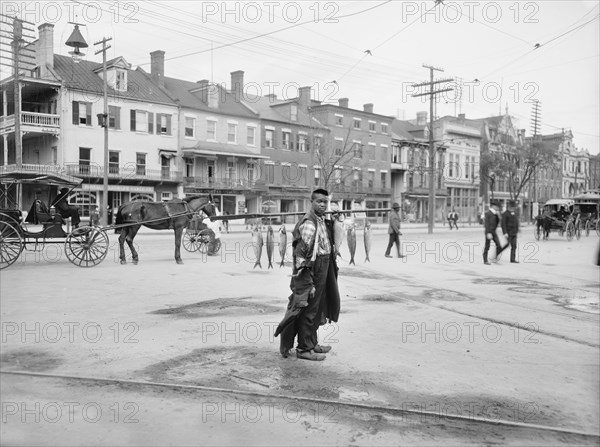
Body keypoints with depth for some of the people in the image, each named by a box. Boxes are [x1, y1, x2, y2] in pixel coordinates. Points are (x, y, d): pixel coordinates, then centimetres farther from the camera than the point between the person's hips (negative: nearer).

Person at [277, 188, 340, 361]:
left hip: (322, 273, 10)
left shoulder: (323, 222, 11)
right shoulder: (308, 223, -19)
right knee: (308, 311, 0)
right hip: (311, 273, -10)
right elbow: (302, 255, -23)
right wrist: (308, 283, -23)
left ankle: (312, 343, 32)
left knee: (317, 310, 18)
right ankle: (304, 349, 11)